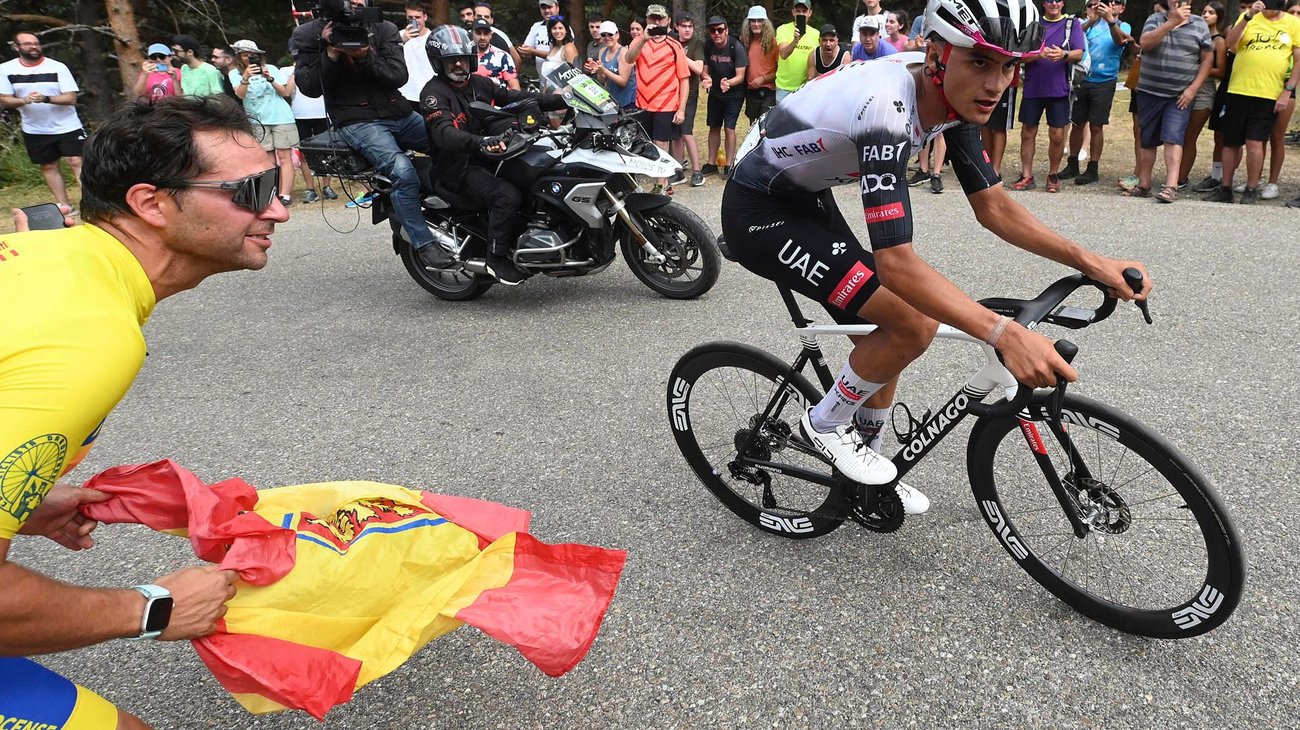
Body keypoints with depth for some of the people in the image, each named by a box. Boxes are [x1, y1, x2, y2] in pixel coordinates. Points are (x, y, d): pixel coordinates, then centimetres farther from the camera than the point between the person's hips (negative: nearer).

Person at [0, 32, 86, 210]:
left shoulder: (58, 67, -9)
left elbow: (71, 98, -12)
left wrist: (46, 99, -28)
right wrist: (25, 100, -22)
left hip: (67, 127, -3)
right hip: (35, 131, 3)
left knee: (77, 162, -10)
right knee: (48, 167, 9)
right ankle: (64, 206, 18)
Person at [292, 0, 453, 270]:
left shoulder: (384, 29, 7)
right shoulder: (308, 35, 1)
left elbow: (399, 76, -4)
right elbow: (310, 88, -6)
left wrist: (364, 56, -19)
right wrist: (331, 53, -17)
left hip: (399, 113, 5)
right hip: (357, 121, -5)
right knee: (403, 173, -29)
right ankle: (423, 243, -19)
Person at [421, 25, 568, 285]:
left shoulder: (479, 83, 12)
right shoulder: (434, 93, -12)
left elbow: (516, 98, 8)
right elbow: (444, 133, -29)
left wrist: (562, 100, -2)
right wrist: (480, 142, -48)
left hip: (490, 156, 8)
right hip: (461, 167, -8)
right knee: (507, 194, -30)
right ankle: (496, 259, -17)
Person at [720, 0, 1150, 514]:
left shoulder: (951, 95, -7)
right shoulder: (886, 109, -34)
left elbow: (992, 206, -2)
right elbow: (896, 262, -40)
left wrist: (1091, 262, -11)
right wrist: (1003, 333, -46)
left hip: (806, 201, 9)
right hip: (758, 212, -9)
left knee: (891, 339, 11)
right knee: (914, 324, -20)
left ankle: (866, 480, 30)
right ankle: (826, 423, 5)